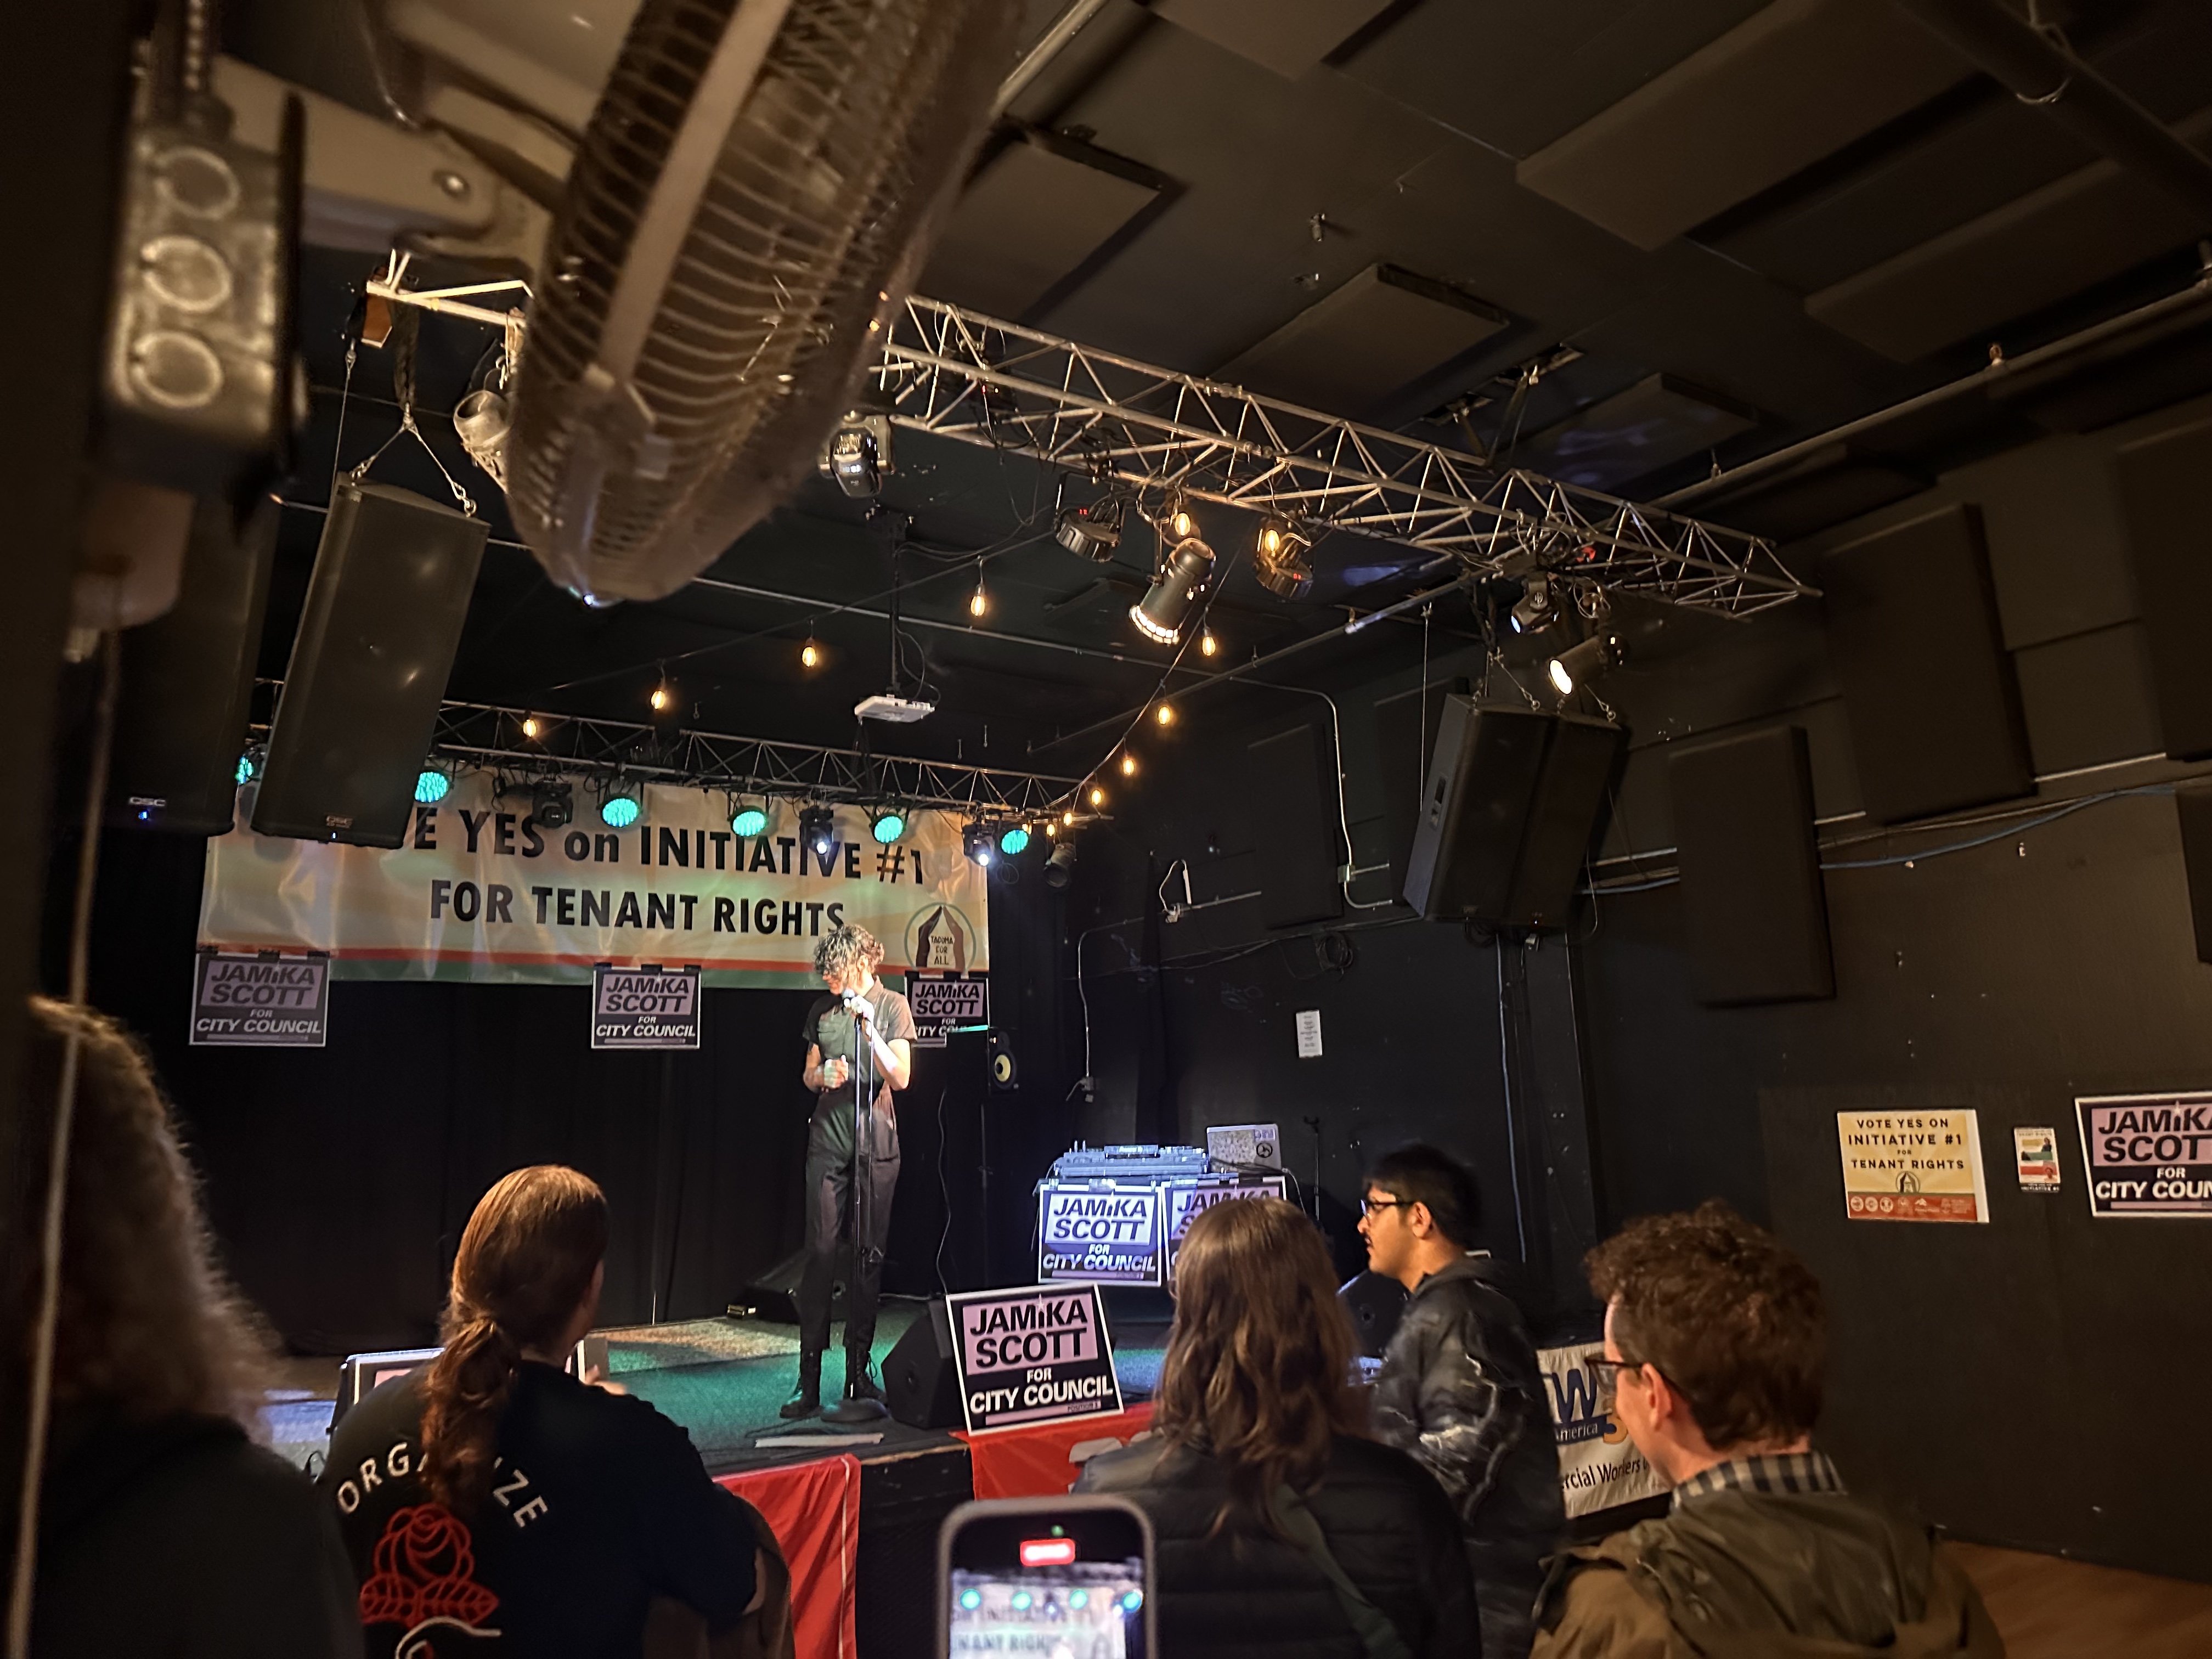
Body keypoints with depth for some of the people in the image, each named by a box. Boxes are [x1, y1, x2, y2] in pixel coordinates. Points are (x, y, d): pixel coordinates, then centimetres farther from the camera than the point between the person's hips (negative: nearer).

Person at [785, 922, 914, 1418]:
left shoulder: (893, 1006, -1)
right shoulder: (821, 1011, 10)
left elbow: (900, 1078, -9)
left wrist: (870, 1029, -20)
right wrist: (822, 1074, -5)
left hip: (876, 1143, -2)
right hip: (828, 1141, 2)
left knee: (870, 1256, 3)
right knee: (821, 1252, -3)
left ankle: (858, 1371, 13)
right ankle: (809, 1380, 1)